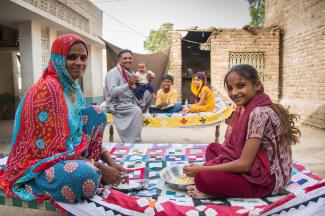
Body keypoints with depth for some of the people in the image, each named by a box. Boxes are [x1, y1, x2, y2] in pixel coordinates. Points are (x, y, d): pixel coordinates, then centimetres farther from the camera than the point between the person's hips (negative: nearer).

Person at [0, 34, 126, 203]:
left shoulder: (73, 86, 4)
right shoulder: (48, 88, -22)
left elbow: (81, 129, 9)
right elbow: (56, 148, -24)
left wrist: (109, 161, -2)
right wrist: (99, 167, -20)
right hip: (37, 165, -9)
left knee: (96, 113, -1)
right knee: (85, 174, -38)